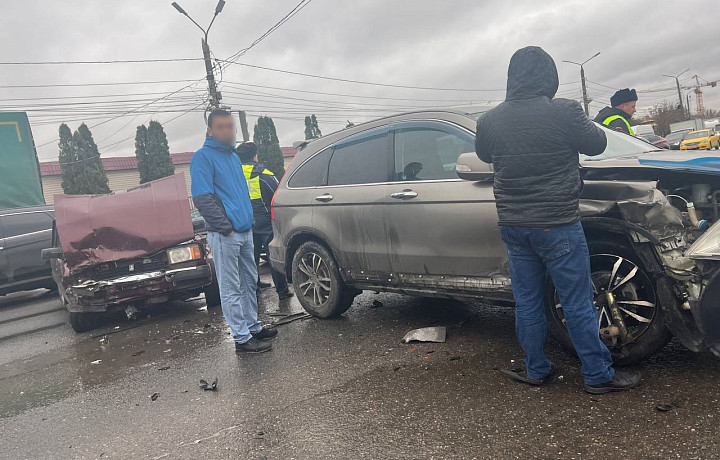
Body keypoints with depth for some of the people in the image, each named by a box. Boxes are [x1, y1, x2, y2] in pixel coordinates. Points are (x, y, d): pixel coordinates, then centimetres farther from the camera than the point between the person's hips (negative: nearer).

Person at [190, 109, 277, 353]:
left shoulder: (233, 156, 17)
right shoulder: (203, 157, -8)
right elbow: (203, 199, -16)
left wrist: (248, 221, 15)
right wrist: (226, 228, -19)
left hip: (245, 232, 8)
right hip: (224, 235, -8)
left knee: (249, 282, 15)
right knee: (231, 289, -2)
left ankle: (254, 327, 27)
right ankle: (242, 339, 4)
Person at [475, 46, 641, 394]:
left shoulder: (489, 120, -1)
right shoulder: (564, 111, -13)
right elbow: (596, 144, 1)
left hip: (512, 227, 5)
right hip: (557, 225, -4)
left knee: (527, 302, 14)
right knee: (577, 304, 6)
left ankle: (536, 370, 26)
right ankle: (599, 375, 19)